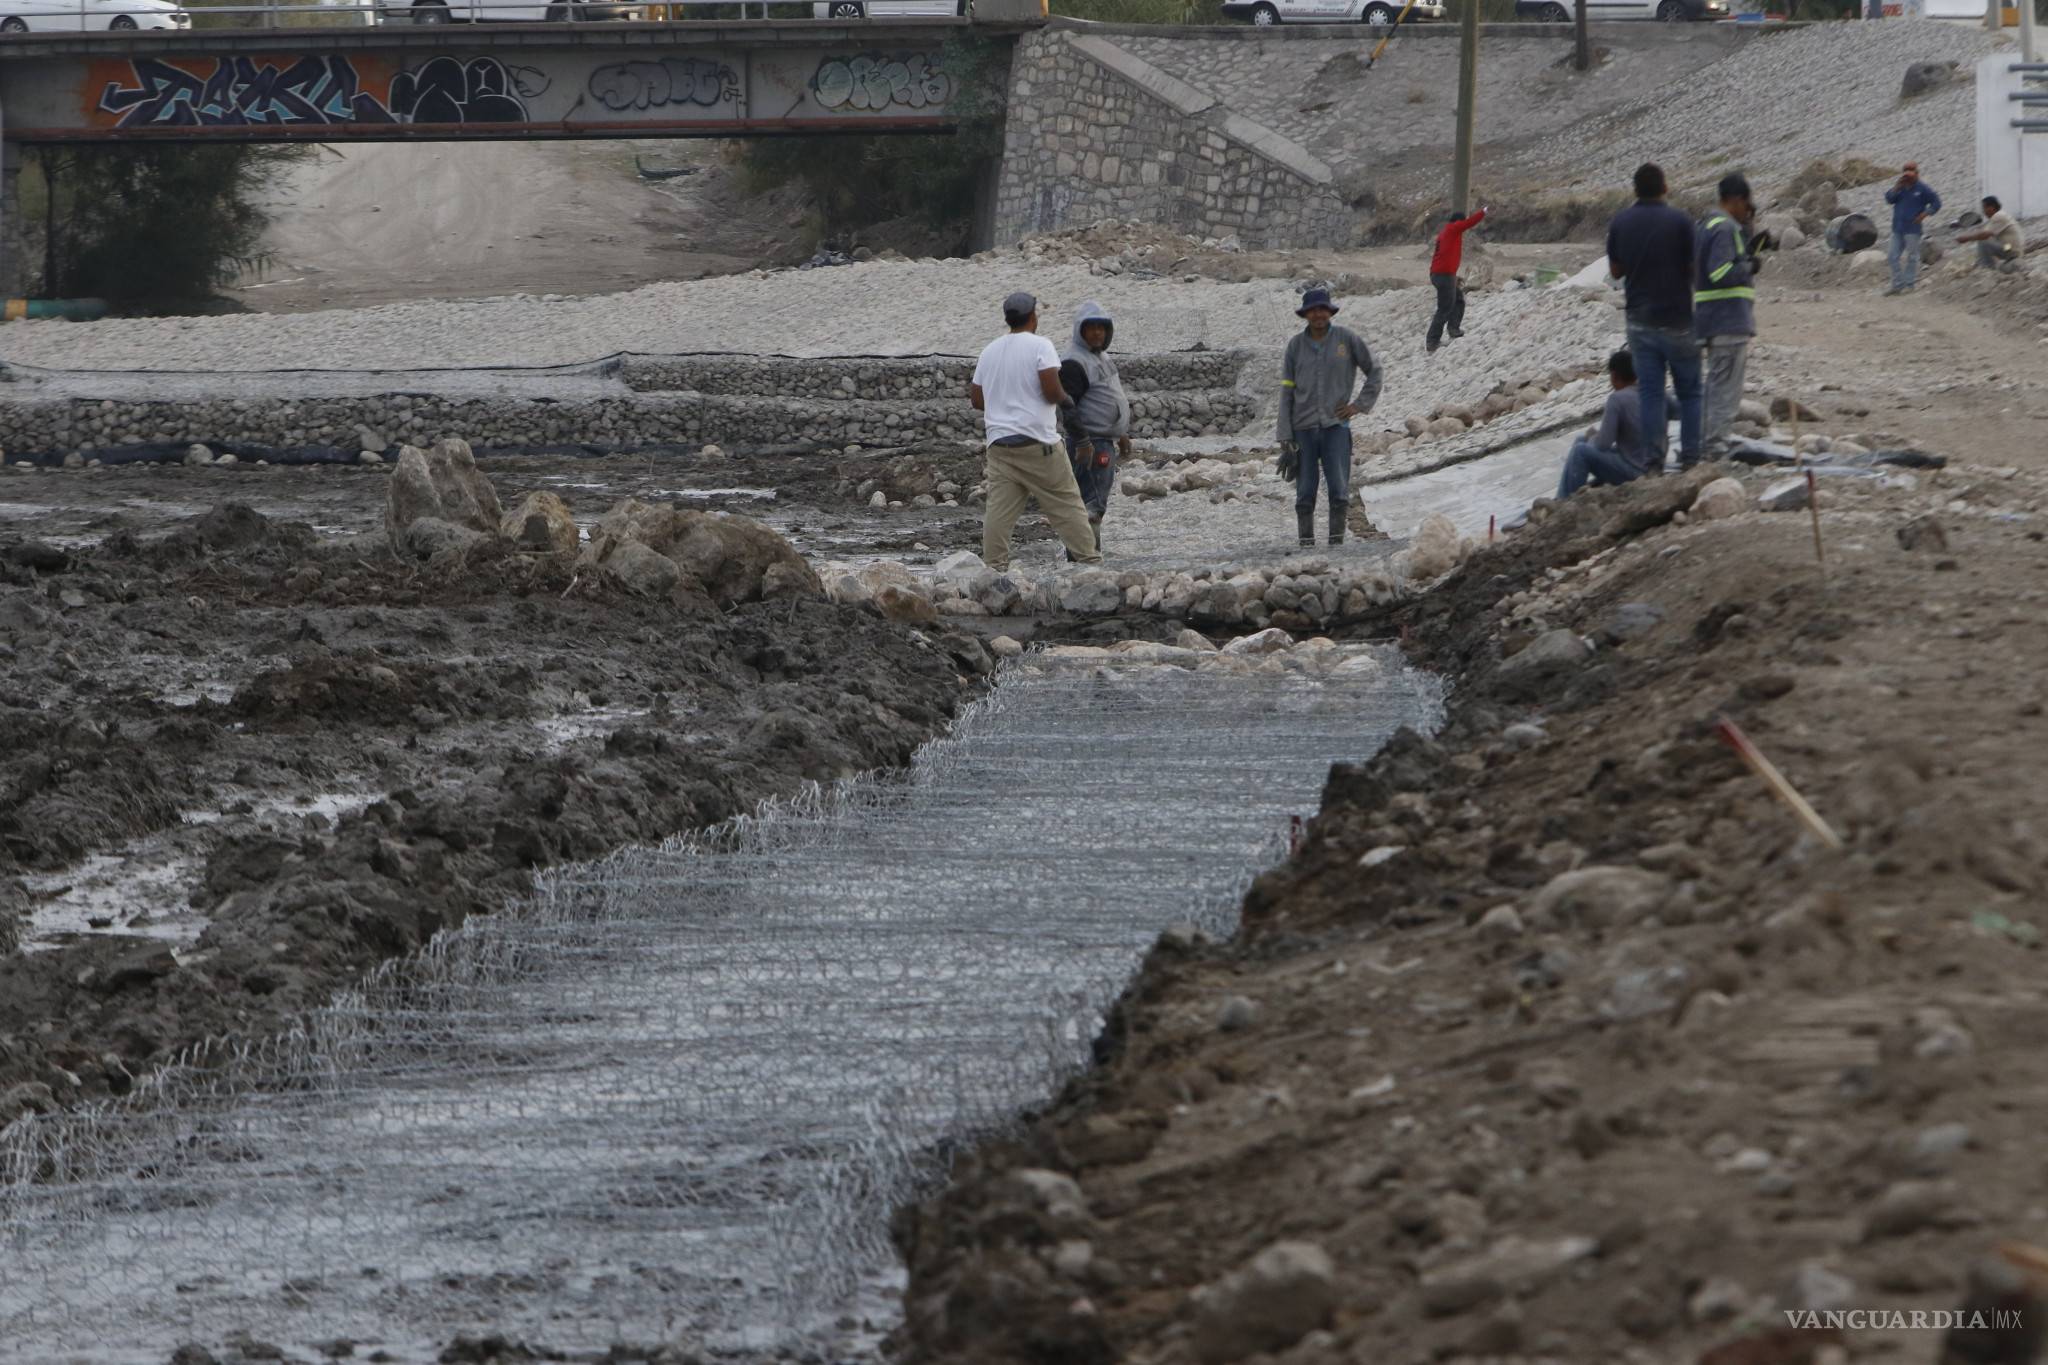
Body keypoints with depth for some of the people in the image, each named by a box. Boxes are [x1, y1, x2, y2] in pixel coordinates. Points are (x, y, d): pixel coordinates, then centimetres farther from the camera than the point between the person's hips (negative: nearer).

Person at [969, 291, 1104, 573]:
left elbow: (977, 400, 15)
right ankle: (1089, 559, 4)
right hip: (1038, 443, -5)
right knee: (1066, 504, 2)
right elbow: (1052, 391, -17)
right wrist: (1060, 397, 6)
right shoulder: (1040, 346, -7)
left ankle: (993, 567, -4)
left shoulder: (990, 351, 11)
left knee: (999, 510, 1)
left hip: (1000, 442, 5)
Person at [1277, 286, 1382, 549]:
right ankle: (1306, 542, 5)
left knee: (1339, 488, -9)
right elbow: (1286, 392, 6)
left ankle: (1337, 539, -3)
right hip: (1303, 427, 1)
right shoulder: (1296, 345, 5)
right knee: (1305, 491, -1)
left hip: (1336, 425, -1)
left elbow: (1374, 370, 13)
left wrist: (1360, 404, 2)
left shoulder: (1347, 339, 2)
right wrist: (1285, 437, 0)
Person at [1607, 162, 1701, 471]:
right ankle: (1690, 455, 4)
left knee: (1650, 391, 5)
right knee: (1689, 391, 8)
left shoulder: (1621, 222, 0)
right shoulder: (1679, 221, -12)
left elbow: (1615, 271, 8)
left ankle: (1654, 458, 0)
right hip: (1678, 318, -3)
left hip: (1640, 320, 3)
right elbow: (1695, 268, -9)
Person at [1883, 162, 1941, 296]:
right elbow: (1889, 199, 0)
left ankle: (1909, 284, 6)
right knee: (1895, 257, 5)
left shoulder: (1922, 188, -5)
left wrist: (1923, 215, -11)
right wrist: (1897, 187, -12)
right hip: (1897, 228, 6)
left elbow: (1936, 203, -1)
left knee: (1911, 257, -1)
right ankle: (1897, 285, 11)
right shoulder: (1901, 186, 10)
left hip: (1912, 229, -6)